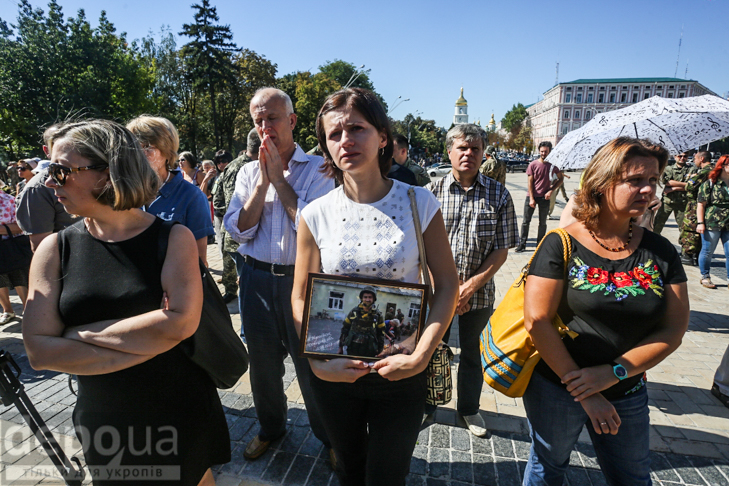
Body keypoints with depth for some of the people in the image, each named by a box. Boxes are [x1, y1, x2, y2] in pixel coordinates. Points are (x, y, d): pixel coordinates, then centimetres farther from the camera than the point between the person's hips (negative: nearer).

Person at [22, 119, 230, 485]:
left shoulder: (173, 236, -12)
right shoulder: (55, 249, -5)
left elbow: (182, 321, -25)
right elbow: (39, 351, -12)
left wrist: (80, 334, -18)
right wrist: (143, 345, -20)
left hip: (181, 416, -2)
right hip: (101, 424, 2)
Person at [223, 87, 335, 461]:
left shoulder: (317, 168, -5)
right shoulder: (248, 172, 7)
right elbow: (239, 230, -3)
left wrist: (279, 178, -14)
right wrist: (263, 180, -10)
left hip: (302, 279, -4)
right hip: (256, 278, 4)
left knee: (311, 364, 7)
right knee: (262, 360, 18)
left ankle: (329, 436, 31)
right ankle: (270, 427, 43)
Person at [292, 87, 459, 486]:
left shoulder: (419, 203, -9)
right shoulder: (316, 214, -6)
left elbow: (446, 284, -7)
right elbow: (300, 298, -1)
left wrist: (421, 355, -17)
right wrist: (317, 361, -14)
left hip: (401, 373, -1)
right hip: (334, 373, 2)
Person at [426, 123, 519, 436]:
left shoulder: (499, 195, -3)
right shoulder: (433, 192, -3)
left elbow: (502, 249, -5)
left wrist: (470, 287, -14)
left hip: (479, 292, 1)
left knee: (473, 352, 17)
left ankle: (469, 408, 40)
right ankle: (427, 404, 39)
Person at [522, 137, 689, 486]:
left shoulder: (660, 251, -2)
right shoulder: (562, 244, -15)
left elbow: (673, 329, -4)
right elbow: (537, 321, -19)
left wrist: (613, 373, -16)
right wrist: (583, 390, -16)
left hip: (627, 394, 4)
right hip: (556, 388, -4)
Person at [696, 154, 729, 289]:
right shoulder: (710, 183, -2)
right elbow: (701, 204, -4)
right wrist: (700, 222, -10)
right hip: (711, 224, -4)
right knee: (707, 251, 6)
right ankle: (705, 277, 21)